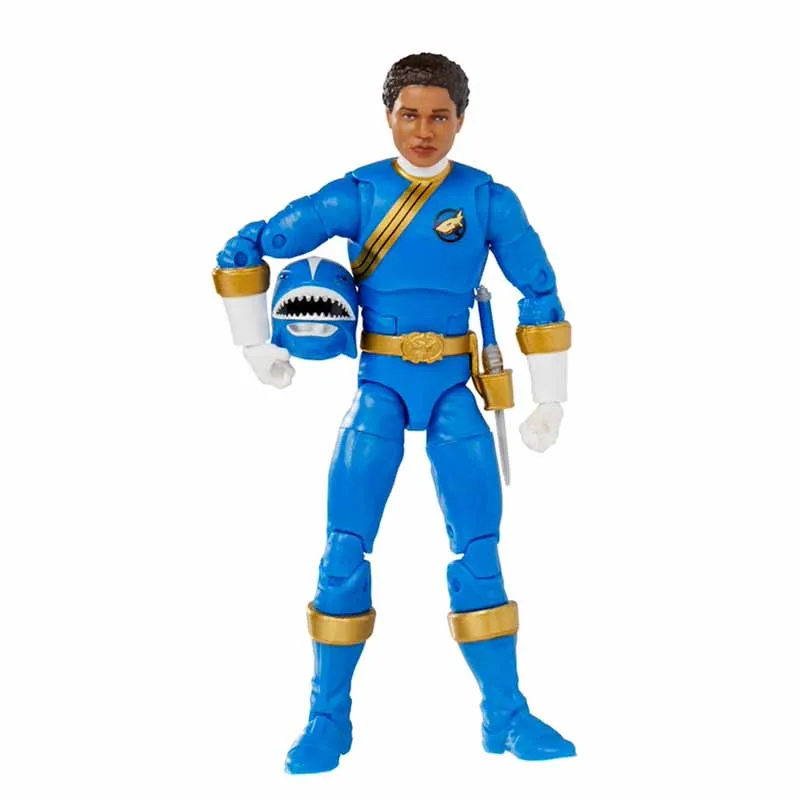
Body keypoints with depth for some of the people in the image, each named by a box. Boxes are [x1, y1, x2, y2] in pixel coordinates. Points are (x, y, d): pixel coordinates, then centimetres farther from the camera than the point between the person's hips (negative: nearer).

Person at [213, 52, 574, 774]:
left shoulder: (488, 199, 0)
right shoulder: (358, 194, -2)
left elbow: (540, 294, 7)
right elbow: (246, 251, 2)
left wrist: (550, 398, 7)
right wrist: (258, 347, 2)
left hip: (452, 390, 1)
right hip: (379, 387, -1)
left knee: (478, 550, -2)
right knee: (346, 548, -6)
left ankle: (506, 717, 5)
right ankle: (329, 719, 4)